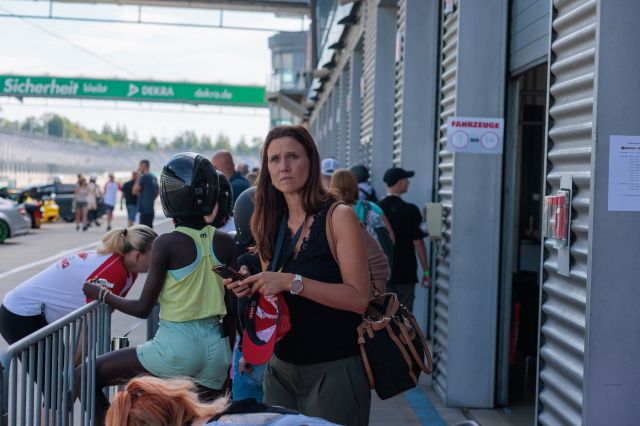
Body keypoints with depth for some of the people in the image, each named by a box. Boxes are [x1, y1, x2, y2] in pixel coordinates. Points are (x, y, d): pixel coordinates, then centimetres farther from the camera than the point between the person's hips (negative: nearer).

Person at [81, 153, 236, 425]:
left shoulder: (167, 244, -12)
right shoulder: (225, 243, 1)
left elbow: (143, 308, -7)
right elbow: (233, 309, 6)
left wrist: (102, 295, 9)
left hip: (177, 347, -5)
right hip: (217, 350, 5)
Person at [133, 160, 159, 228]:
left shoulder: (144, 177, -12)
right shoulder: (154, 178, 13)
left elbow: (134, 191, -12)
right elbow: (157, 192, 23)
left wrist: (138, 178, -5)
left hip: (144, 210, -9)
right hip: (151, 209, 9)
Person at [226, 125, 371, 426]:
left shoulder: (339, 217, -11)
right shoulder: (271, 224, 6)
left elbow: (359, 297, -18)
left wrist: (293, 282, -24)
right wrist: (251, 287, -3)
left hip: (333, 369, -5)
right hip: (281, 365, 6)